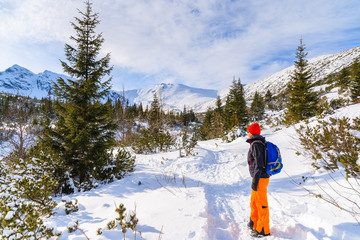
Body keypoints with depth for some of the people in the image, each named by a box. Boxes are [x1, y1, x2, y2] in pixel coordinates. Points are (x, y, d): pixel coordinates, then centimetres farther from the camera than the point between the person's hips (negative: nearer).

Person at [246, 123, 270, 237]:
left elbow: (258, 164, -21)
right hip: (261, 177, 10)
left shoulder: (256, 144, -17)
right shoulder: (259, 143, 13)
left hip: (260, 178, -10)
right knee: (254, 202, 20)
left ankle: (263, 230, 14)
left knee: (261, 204, 1)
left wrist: (255, 181, -19)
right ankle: (254, 224, 34)